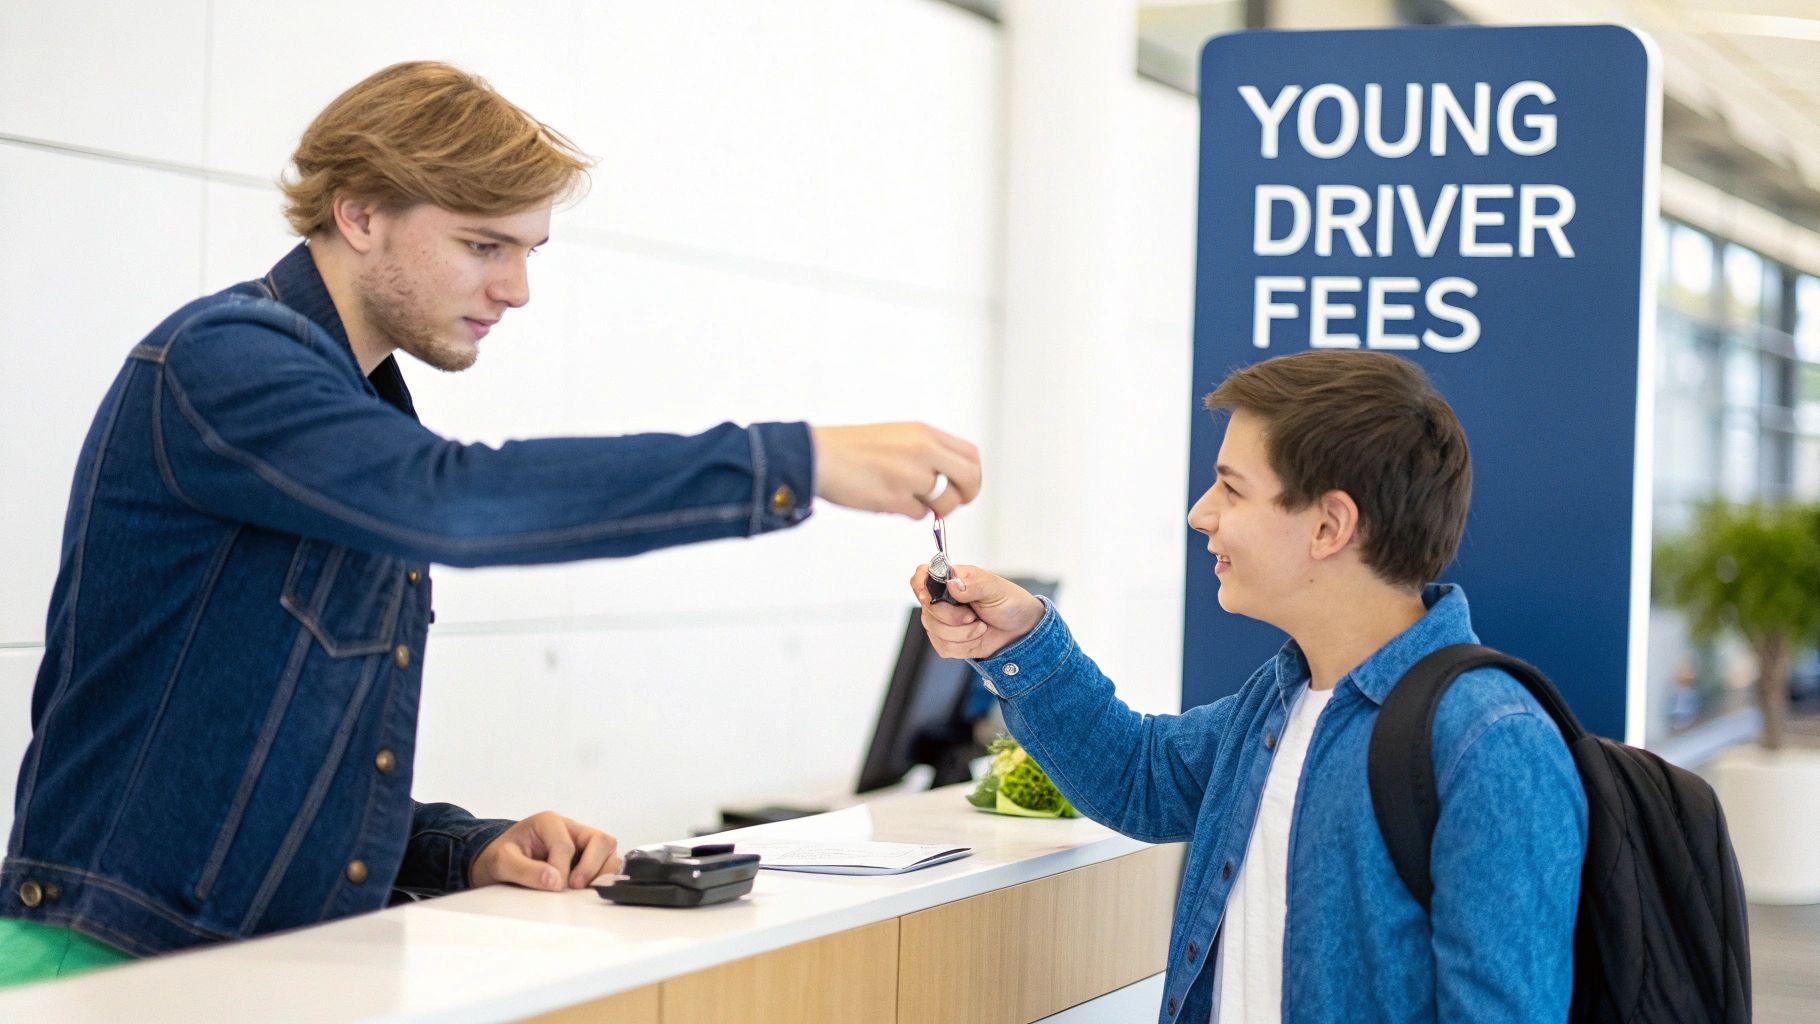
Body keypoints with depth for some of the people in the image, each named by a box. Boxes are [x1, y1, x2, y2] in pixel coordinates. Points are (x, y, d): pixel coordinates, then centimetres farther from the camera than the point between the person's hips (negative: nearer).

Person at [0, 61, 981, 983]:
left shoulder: (368, 430, 17)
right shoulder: (220, 361, -10)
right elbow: (461, 499, -28)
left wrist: (472, 852, 1)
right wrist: (804, 462, -28)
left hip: (290, 967, 8)